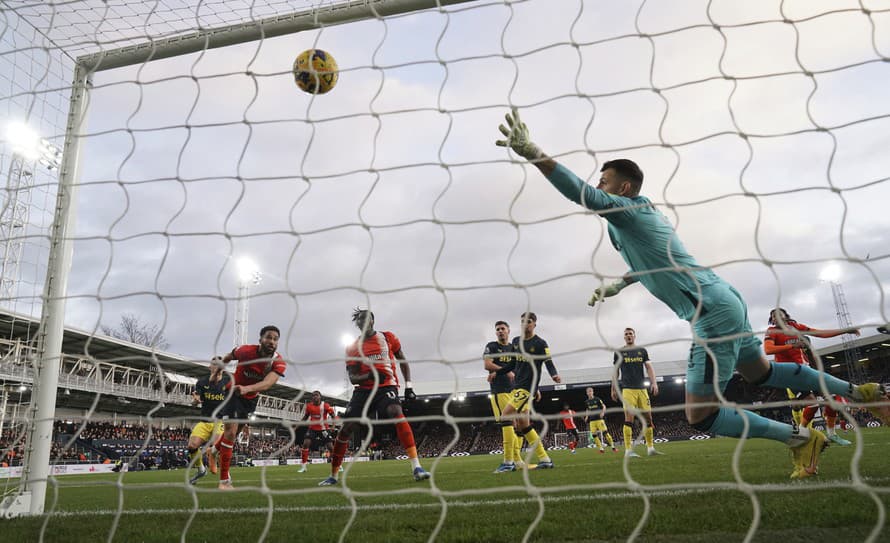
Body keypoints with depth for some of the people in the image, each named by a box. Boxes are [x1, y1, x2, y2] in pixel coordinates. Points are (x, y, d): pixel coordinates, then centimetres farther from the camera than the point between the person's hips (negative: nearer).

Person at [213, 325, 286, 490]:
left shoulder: (279, 363, -25)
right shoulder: (245, 351, -27)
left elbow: (267, 383, -44)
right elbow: (228, 356, -2)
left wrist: (246, 388, -61)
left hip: (251, 399, 4)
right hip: (233, 394, -4)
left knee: (235, 432, 21)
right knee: (230, 432, -17)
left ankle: (216, 449, 53)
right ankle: (224, 480, -9)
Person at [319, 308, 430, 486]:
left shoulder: (388, 338, 4)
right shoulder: (352, 348, 5)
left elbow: (403, 362, 12)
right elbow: (352, 378, 1)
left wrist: (408, 387, 2)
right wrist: (370, 375, -21)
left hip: (386, 386, -3)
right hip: (363, 389, 3)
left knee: (396, 413, -32)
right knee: (346, 428, -2)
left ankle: (416, 467, -35)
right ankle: (333, 476, 18)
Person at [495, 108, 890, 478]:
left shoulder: (627, 211, -11)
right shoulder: (645, 214, 17)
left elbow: (581, 194, -30)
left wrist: (531, 152, -37)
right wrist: (614, 287, 40)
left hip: (714, 315, -11)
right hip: (725, 302, 11)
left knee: (701, 417, -9)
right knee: (763, 373, 29)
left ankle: (801, 439, 1)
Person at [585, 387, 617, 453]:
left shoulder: (597, 399, -3)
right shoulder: (587, 401, 10)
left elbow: (603, 406, 1)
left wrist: (603, 412, -16)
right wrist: (586, 417, 12)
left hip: (599, 419, -4)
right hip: (592, 420, 4)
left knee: (605, 432, -10)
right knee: (594, 435, -4)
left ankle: (613, 446, 0)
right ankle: (601, 448, 5)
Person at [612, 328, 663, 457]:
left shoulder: (642, 351, 14)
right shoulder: (619, 352, 7)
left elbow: (649, 367, 8)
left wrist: (654, 382, -7)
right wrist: (613, 389, 8)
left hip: (642, 388, 4)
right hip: (628, 389, -3)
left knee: (648, 416, 4)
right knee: (629, 417, -11)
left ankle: (651, 448, 14)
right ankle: (628, 450, -12)